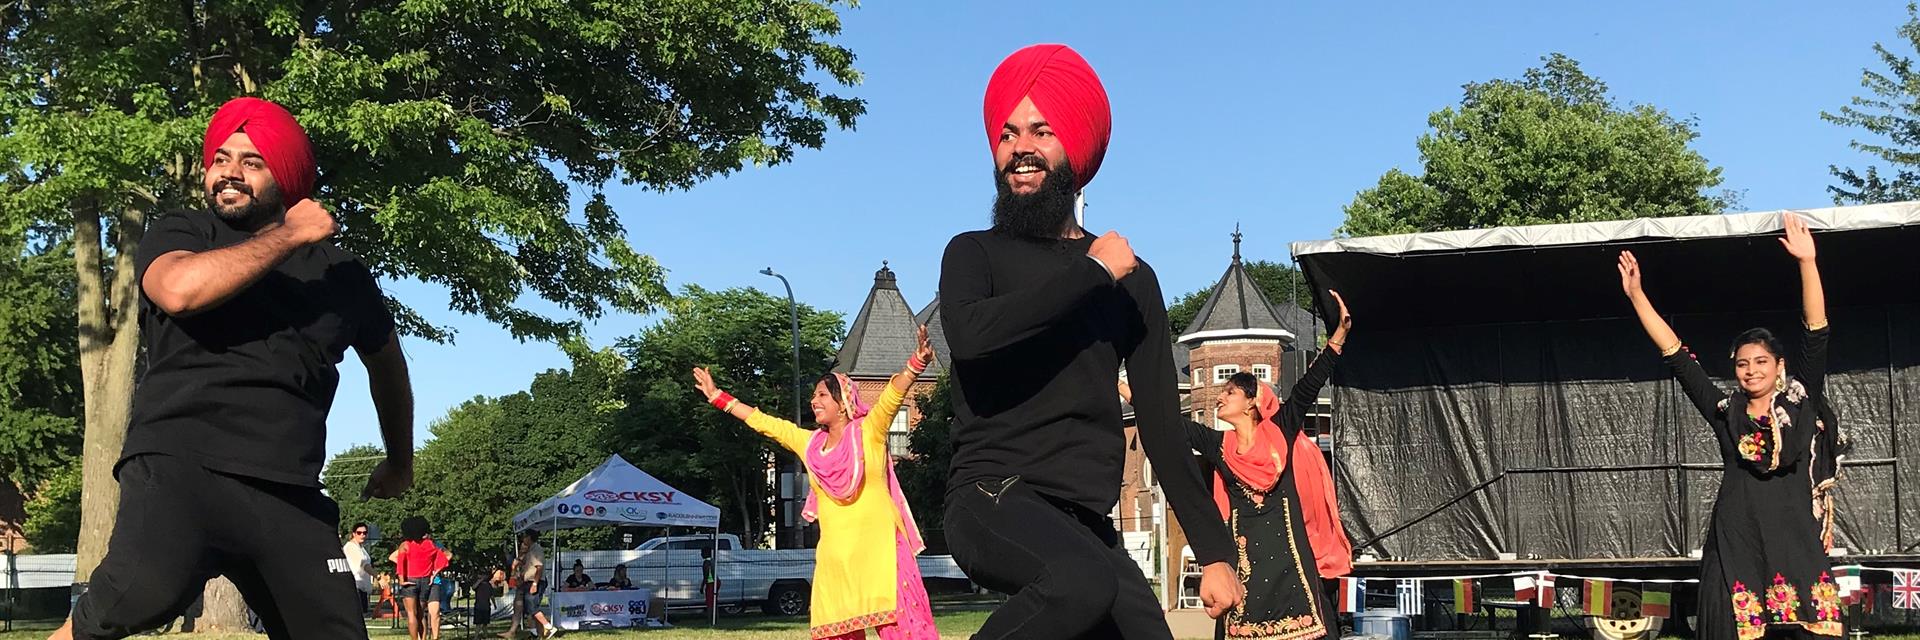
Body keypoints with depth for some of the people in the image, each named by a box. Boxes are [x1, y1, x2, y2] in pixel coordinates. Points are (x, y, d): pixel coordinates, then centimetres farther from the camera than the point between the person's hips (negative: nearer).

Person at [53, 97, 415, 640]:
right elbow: (180, 290, -15)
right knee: (145, 590, -34)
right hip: (180, 465, -3)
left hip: (290, 497, 4)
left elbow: (385, 362, 33)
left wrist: (400, 461, 42)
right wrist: (289, 236, -5)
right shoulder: (178, 234, 10)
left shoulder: (339, 270, 16)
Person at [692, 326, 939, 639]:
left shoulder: (869, 431, 0)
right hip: (835, 556, 5)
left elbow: (894, 393, -15)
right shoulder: (808, 443, 15)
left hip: (879, 548, -5)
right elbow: (763, 422, 23)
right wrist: (717, 397, 29)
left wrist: (916, 364, -32)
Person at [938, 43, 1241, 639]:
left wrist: (1214, 552, 10)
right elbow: (970, 335, -16)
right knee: (1085, 581, -35)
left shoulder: (1131, 279, 15)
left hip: (1087, 521, 5)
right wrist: (1090, 271, -7)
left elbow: (1161, 426, 15)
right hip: (993, 499, -5)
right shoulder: (976, 254, 9)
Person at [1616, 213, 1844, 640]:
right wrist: (1636, 295, 11)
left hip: (1796, 541, -1)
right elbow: (1676, 356, 12)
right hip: (1735, 543, 1)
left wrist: (1807, 262, -6)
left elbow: (1816, 334, 2)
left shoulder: (1802, 401, 10)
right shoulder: (1725, 412, 12)